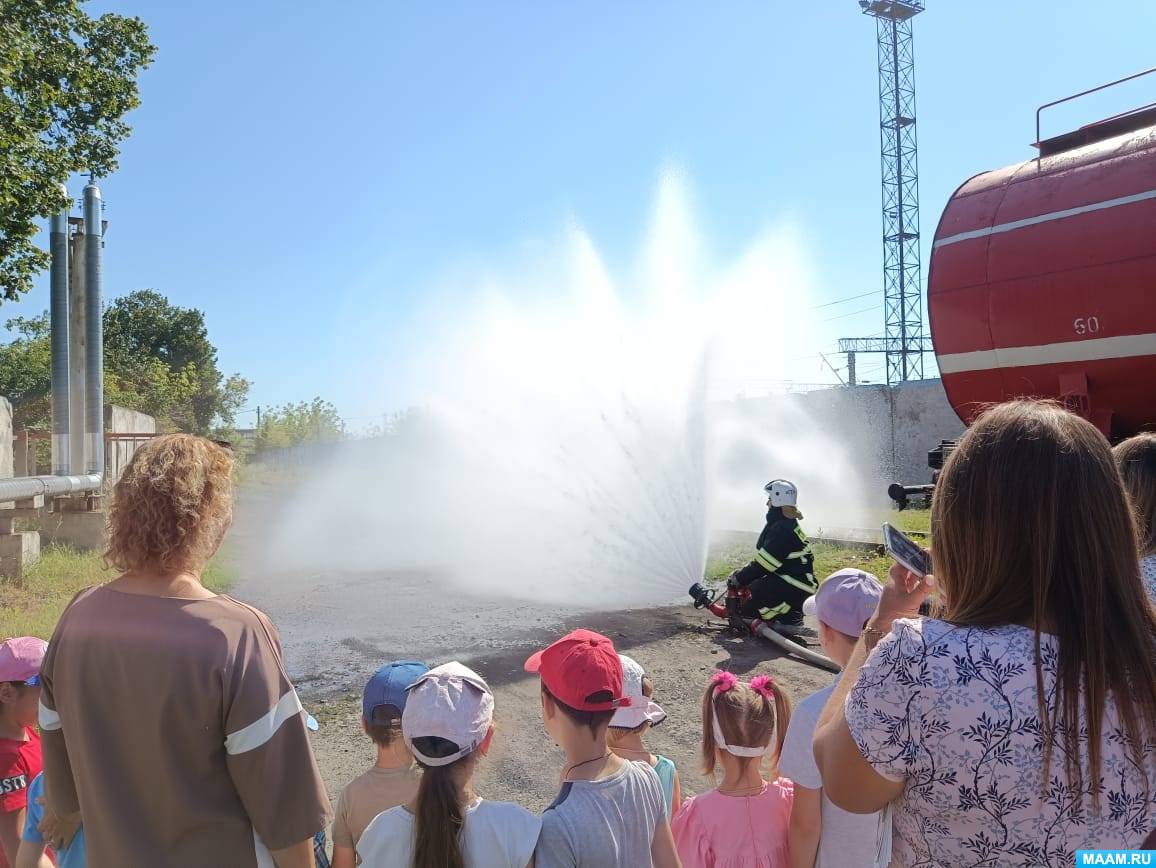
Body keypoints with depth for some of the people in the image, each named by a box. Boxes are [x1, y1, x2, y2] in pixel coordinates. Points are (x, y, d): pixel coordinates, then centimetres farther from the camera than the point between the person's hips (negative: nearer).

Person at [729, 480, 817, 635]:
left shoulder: (782, 529, -21)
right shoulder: (787, 524, 13)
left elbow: (763, 564, -21)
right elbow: (762, 559, 17)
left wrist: (739, 579, -11)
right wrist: (742, 573, 9)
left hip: (797, 585, -10)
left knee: (757, 588, -25)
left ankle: (790, 619, -10)